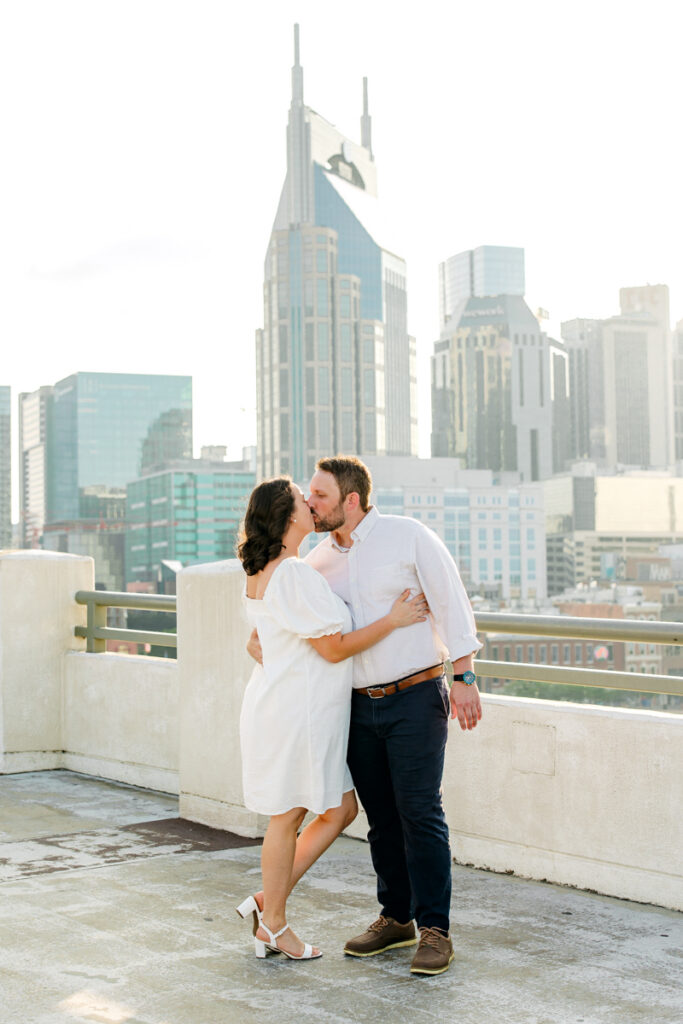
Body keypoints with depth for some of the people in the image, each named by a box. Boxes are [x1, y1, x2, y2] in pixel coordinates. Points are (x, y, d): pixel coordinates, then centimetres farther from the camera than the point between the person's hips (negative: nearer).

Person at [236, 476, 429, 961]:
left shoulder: (264, 573, 13)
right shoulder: (294, 574, -19)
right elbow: (334, 648, -18)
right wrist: (393, 619, -9)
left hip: (307, 710, 10)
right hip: (293, 710, -10)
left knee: (341, 809, 13)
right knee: (288, 817, 3)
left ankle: (267, 902, 19)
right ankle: (273, 924, 18)